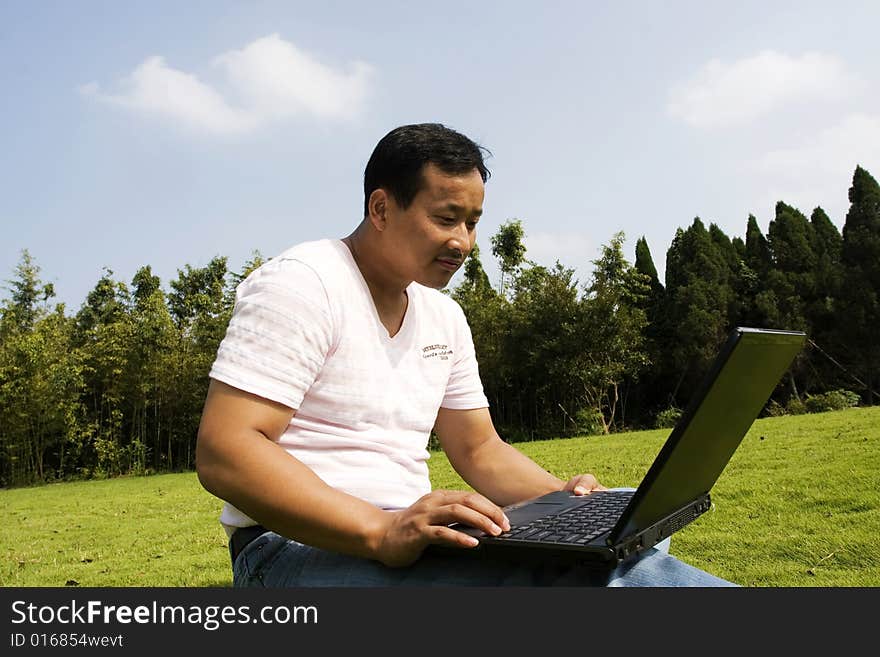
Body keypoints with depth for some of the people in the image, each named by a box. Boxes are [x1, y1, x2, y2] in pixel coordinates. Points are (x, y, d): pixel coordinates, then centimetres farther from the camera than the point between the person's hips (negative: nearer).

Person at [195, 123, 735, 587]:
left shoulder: (444, 317, 13)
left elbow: (479, 449, 17)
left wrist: (564, 499, -3)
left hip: (406, 534, 7)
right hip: (300, 549, -7)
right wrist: (382, 531, -31)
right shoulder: (302, 284, -11)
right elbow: (222, 453, -20)